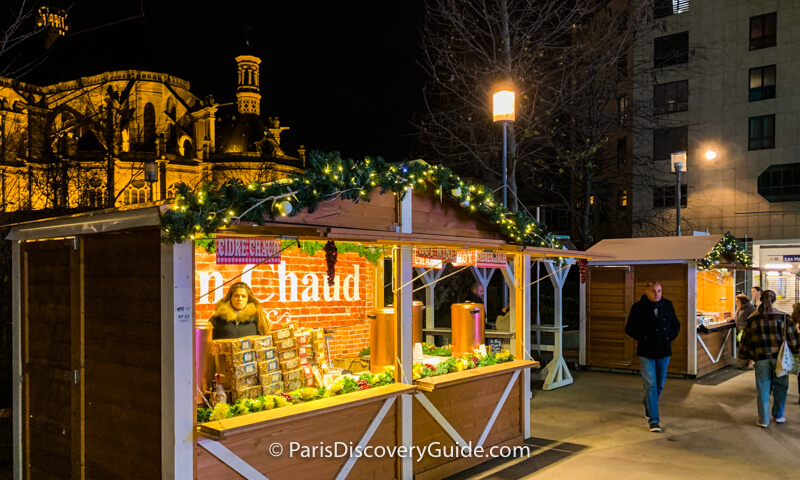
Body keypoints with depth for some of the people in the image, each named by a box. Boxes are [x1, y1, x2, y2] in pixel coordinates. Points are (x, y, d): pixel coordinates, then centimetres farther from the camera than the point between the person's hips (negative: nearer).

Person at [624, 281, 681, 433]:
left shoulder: (668, 305, 5)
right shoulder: (638, 307, -7)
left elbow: (676, 325, 16)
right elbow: (629, 328, -2)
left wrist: (669, 338, 2)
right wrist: (643, 339, -11)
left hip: (664, 352, 4)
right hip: (646, 352, -4)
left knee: (660, 384, 15)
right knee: (651, 385, -8)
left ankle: (648, 406, 42)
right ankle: (653, 420, -4)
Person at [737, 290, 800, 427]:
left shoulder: (753, 319, 3)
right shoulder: (782, 317, -1)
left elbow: (746, 339, 7)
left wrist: (743, 357, 16)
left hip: (761, 357, 1)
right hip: (779, 356, 0)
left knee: (762, 388, 7)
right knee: (780, 386, 16)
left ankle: (763, 420, 11)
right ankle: (778, 416, 26)